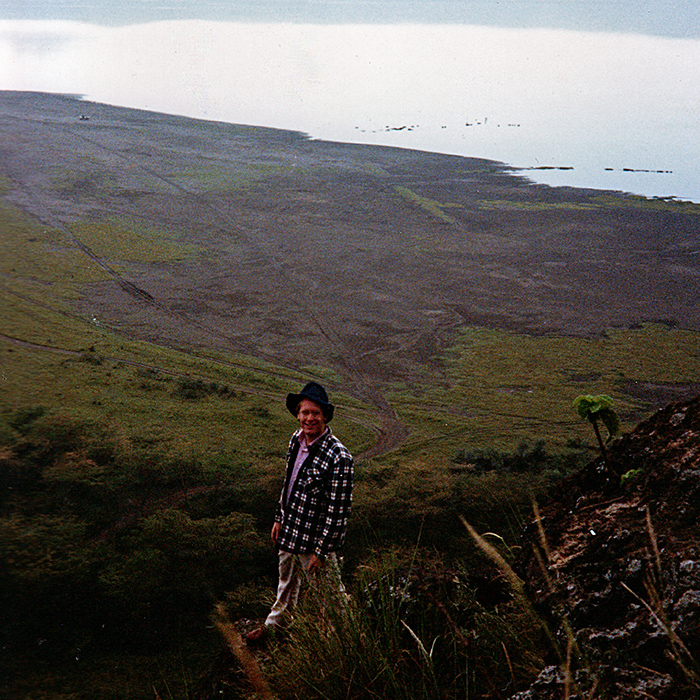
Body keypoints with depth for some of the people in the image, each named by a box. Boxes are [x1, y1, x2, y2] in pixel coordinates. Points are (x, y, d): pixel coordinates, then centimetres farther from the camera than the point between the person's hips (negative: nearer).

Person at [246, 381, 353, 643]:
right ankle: (276, 624, 52)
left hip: (316, 538, -8)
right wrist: (279, 519, 17)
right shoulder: (296, 439, -3)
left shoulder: (338, 457, -28)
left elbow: (338, 510, -24)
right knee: (287, 582, 30)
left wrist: (321, 551, -21)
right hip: (290, 530, 8)